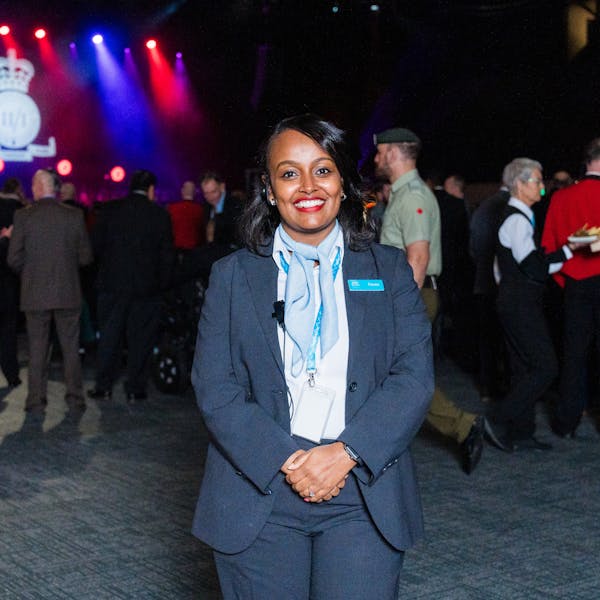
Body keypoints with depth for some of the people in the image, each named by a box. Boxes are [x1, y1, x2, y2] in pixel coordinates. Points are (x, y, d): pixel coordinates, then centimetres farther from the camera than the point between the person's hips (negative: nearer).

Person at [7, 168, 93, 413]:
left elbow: (14, 259, -7)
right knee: (71, 348, 11)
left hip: (35, 293, -1)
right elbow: (86, 257, 0)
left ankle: (36, 401, 10)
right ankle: (75, 397, 15)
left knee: (37, 349, 8)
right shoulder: (74, 215, -3)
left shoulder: (23, 216, -7)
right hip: (68, 292, 1)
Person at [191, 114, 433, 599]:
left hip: (365, 497, 0)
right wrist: (285, 462, -14)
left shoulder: (389, 269, 8)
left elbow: (415, 377, -1)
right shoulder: (233, 276, 7)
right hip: (260, 496, 0)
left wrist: (345, 453, -14)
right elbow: (215, 389, -1)